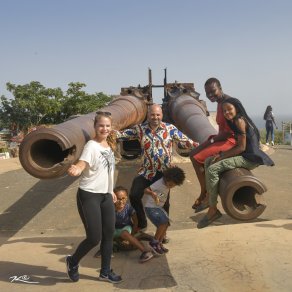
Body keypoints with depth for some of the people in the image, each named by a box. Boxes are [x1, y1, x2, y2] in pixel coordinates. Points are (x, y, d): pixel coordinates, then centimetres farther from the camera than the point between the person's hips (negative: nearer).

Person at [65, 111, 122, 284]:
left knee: (109, 234, 11)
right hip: (89, 196, -8)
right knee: (94, 238, -4)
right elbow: (82, 163, -35)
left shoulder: (109, 144, 7)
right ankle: (73, 262, 25)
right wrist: (76, 169, -57)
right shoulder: (91, 146, -16)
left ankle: (106, 272, 28)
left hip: (105, 196, 8)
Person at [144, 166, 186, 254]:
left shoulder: (167, 184, 0)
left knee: (166, 223, -5)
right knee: (164, 222, -20)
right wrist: (152, 193, -46)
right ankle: (154, 242, -6)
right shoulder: (159, 183, -23)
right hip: (150, 207, -8)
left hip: (159, 207, 8)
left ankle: (159, 243, 7)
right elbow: (146, 190, -29)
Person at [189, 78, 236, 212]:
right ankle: (205, 193, 10)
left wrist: (211, 140, -14)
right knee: (193, 154, 9)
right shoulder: (220, 103, 12)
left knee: (197, 158, -17)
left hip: (230, 141, -10)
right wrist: (212, 139, 3)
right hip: (222, 138, 11)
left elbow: (229, 132, -23)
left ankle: (205, 195, -3)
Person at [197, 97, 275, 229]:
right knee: (208, 161, 12)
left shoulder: (240, 120, -12)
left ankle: (213, 210, -16)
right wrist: (220, 154, 1)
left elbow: (241, 147, -17)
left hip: (249, 158, -11)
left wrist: (222, 156, -12)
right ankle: (209, 196, 11)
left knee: (212, 169, -22)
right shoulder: (234, 122, 16)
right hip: (243, 155, 11)